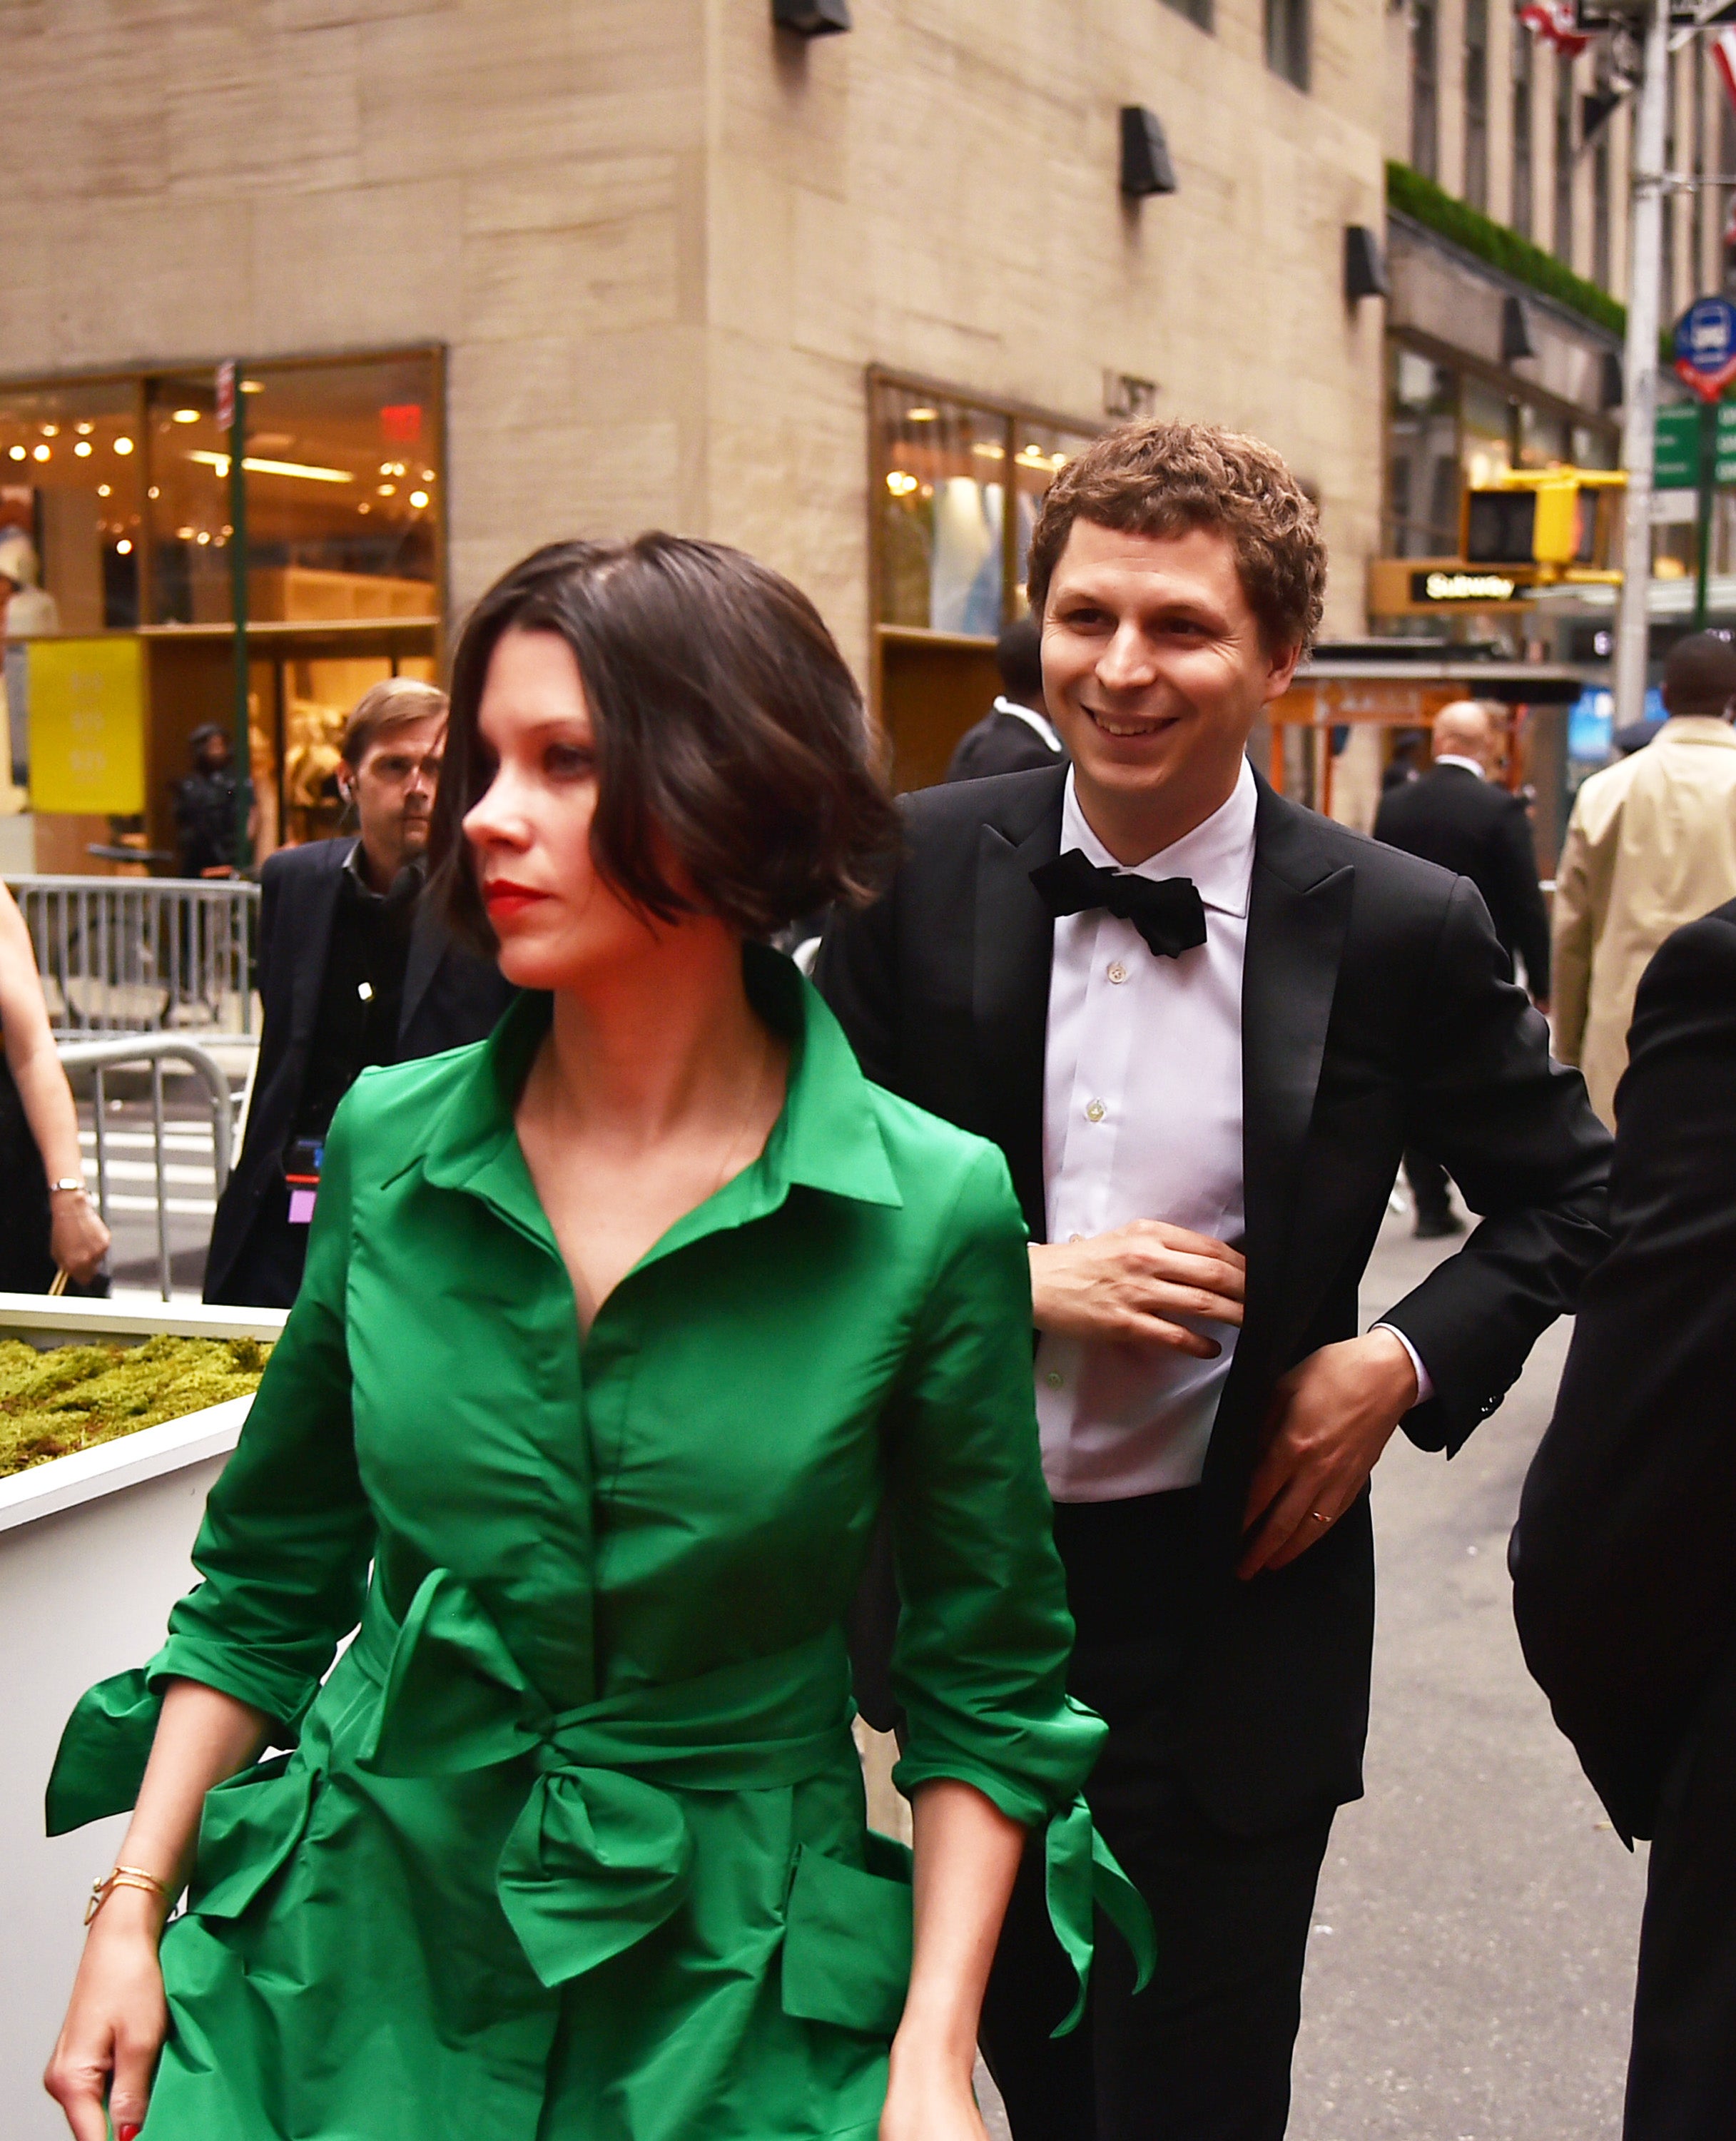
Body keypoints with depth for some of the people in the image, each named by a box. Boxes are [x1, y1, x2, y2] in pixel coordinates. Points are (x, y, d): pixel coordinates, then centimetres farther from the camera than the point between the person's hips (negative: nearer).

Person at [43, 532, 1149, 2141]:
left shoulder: (933, 1209, -13)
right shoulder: (388, 1146, -5)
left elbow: (982, 1685, -4)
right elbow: (266, 1586, 6)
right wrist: (134, 1908, 0)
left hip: (729, 2002, -2)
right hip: (354, 1965, 2)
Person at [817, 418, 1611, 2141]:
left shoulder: (1400, 931, -10)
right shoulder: (924, 871, -5)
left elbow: (1563, 1193, 5)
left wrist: (1404, 1363, -10)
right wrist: (1015, 1277, -14)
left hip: (1224, 1613, -2)